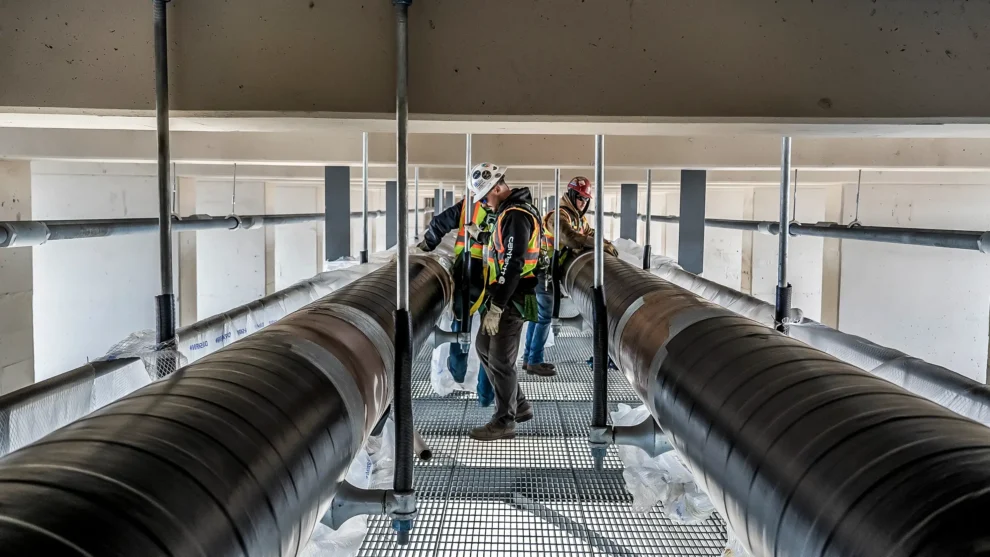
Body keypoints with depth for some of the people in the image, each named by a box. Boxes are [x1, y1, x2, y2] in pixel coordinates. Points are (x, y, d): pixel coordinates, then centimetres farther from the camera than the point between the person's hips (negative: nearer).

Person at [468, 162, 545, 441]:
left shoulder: (516, 216, -19)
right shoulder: (511, 211, 14)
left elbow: (513, 265, -25)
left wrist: (496, 308, -23)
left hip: (512, 300, -11)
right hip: (503, 296, 11)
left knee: (500, 360, -2)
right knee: (484, 348, 17)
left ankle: (504, 422, 11)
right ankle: (519, 405, 27)